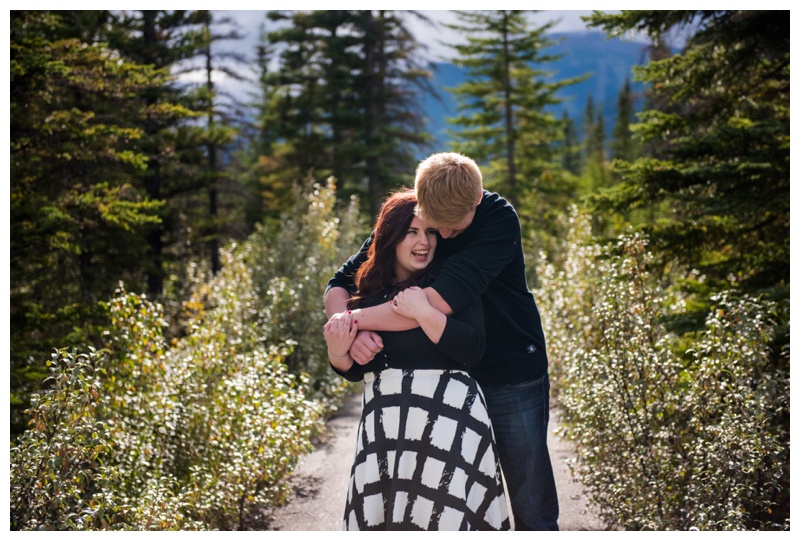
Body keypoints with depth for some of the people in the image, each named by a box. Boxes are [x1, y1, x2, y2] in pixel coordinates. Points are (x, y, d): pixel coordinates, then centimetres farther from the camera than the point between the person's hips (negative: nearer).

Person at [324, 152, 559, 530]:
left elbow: (440, 302, -33)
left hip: (512, 374, -3)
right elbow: (339, 286, -4)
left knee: (532, 504, 5)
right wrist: (354, 333, -26)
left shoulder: (499, 219, -23)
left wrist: (355, 319, -26)